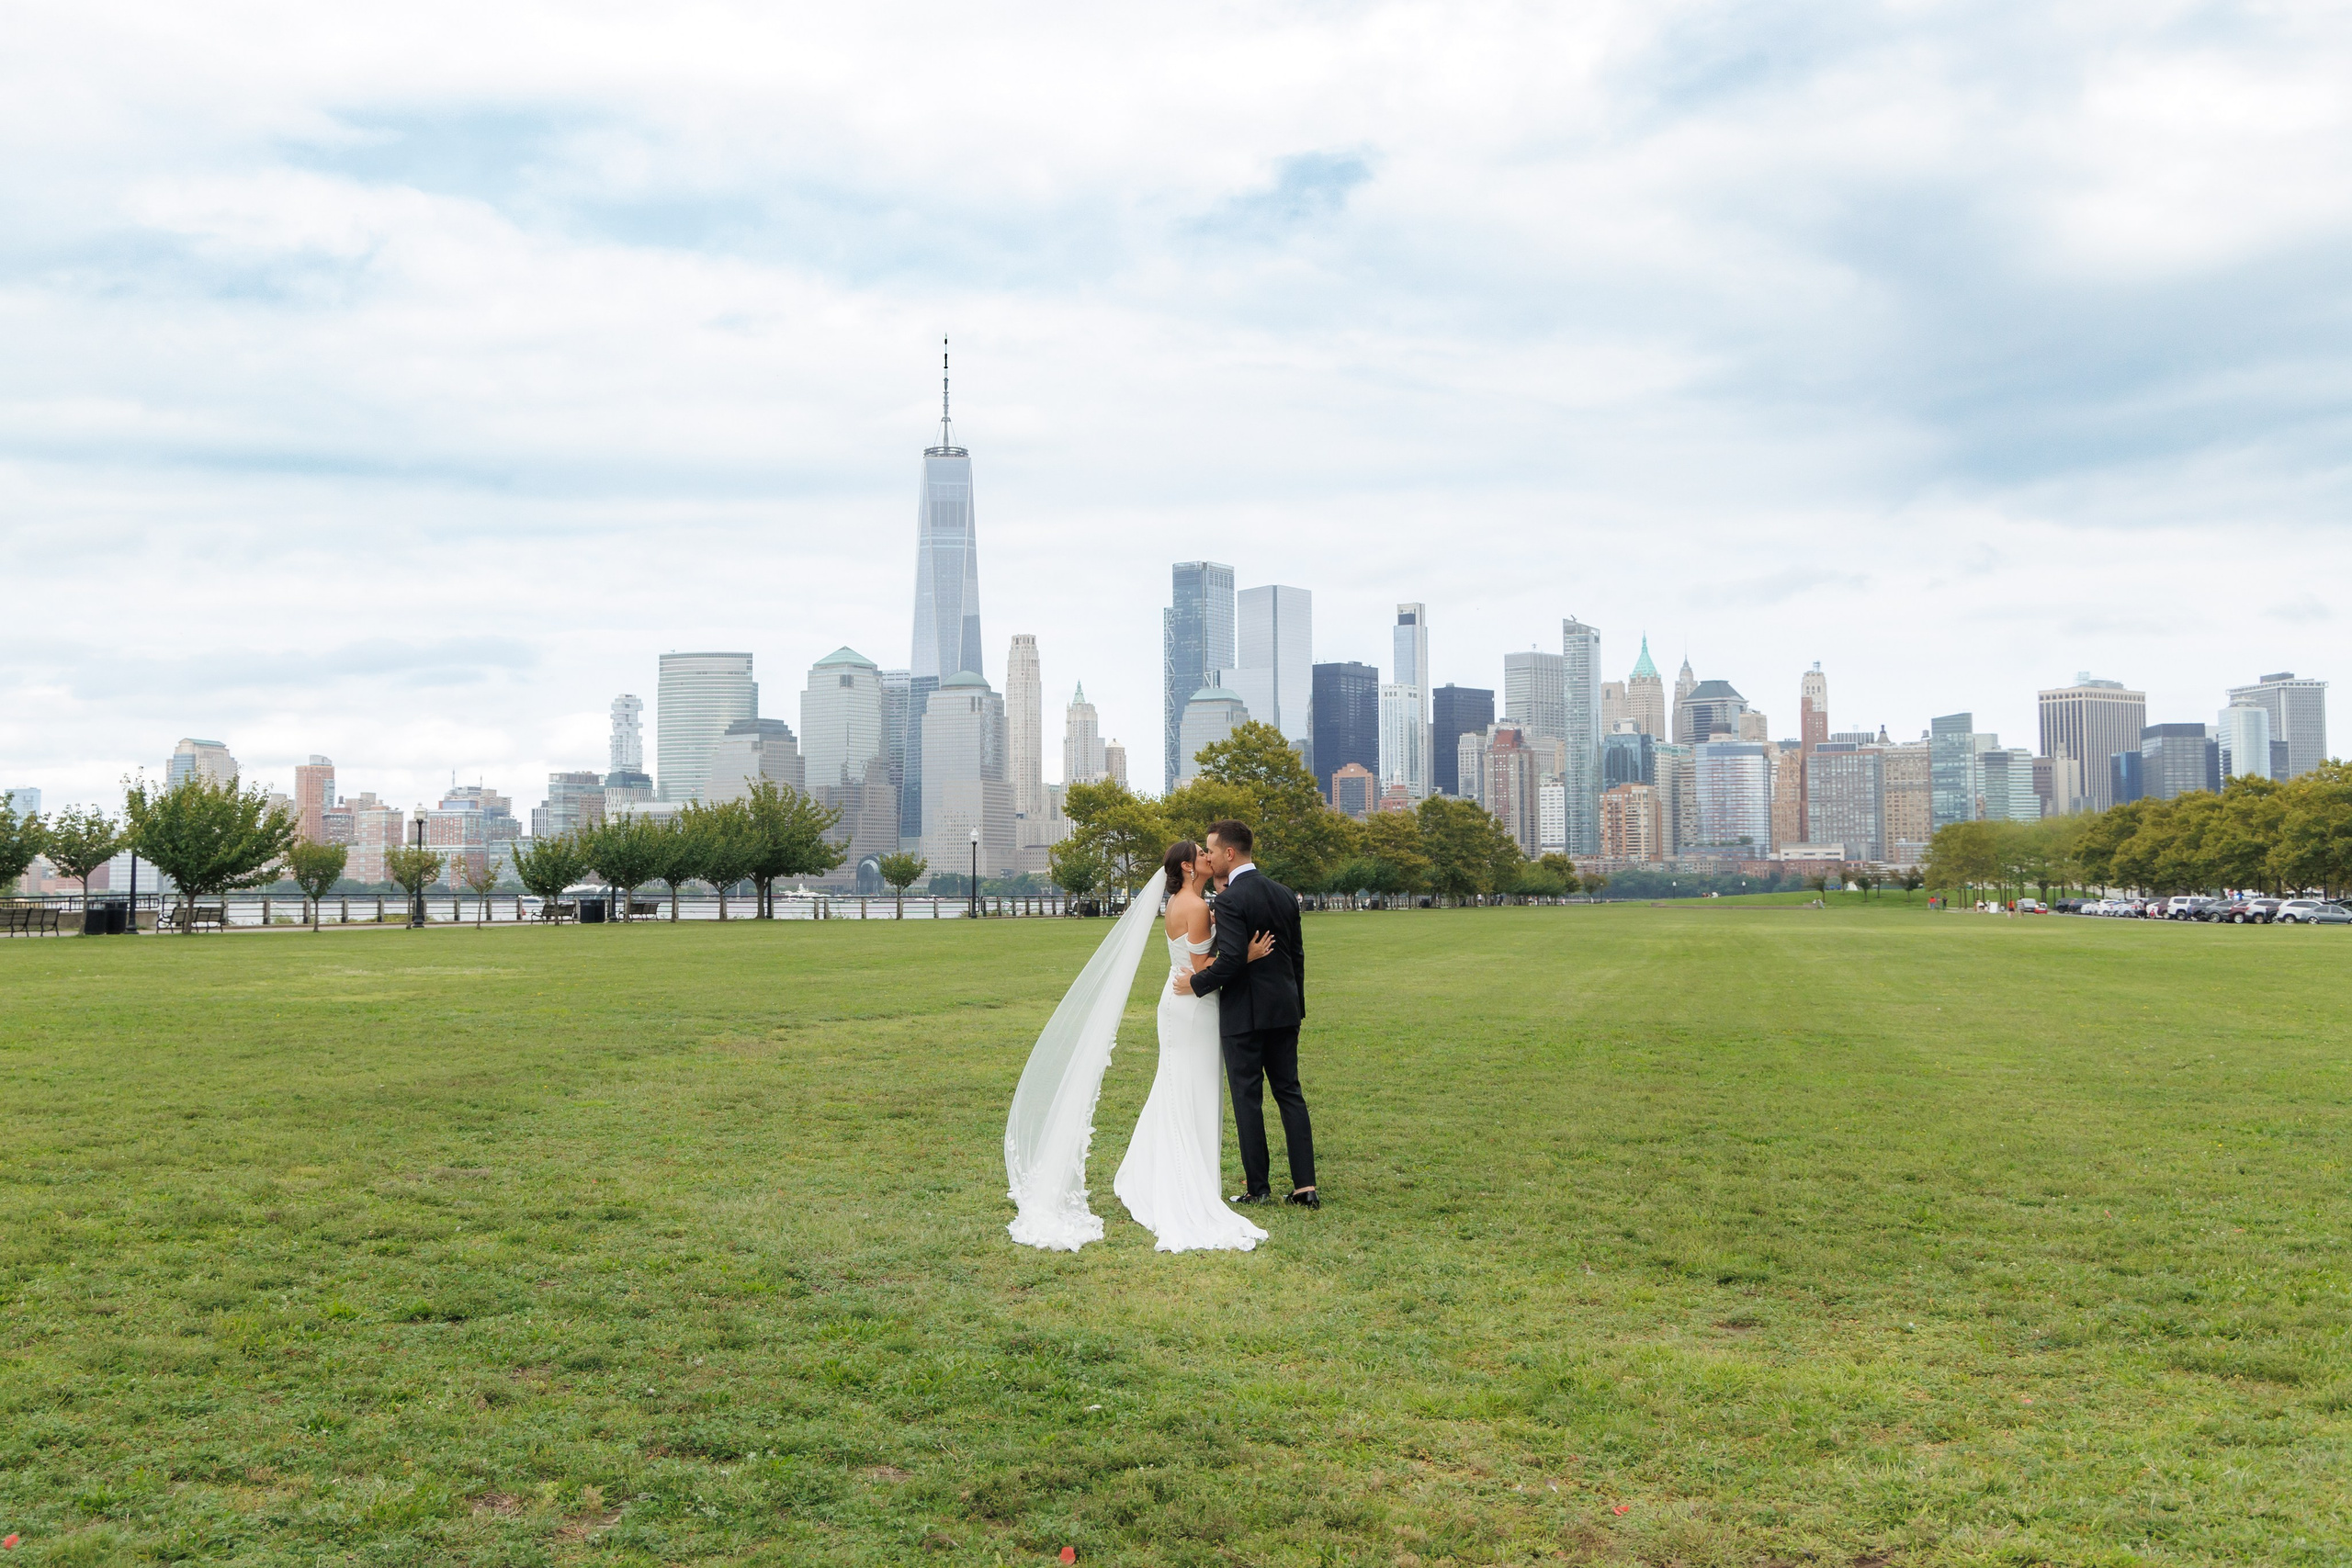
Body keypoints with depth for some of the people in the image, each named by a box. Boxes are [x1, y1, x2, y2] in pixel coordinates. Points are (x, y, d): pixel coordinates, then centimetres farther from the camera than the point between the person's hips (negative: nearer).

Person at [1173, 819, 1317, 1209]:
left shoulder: (1230, 900, -15)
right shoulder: (1284, 894, 9)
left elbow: (1232, 959, -23)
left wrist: (1195, 983, -9)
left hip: (1245, 1013, -7)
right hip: (1284, 1009, 7)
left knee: (1248, 1099, 2)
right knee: (1290, 1093, 10)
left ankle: (1258, 1188, 7)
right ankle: (1305, 1185, 6)